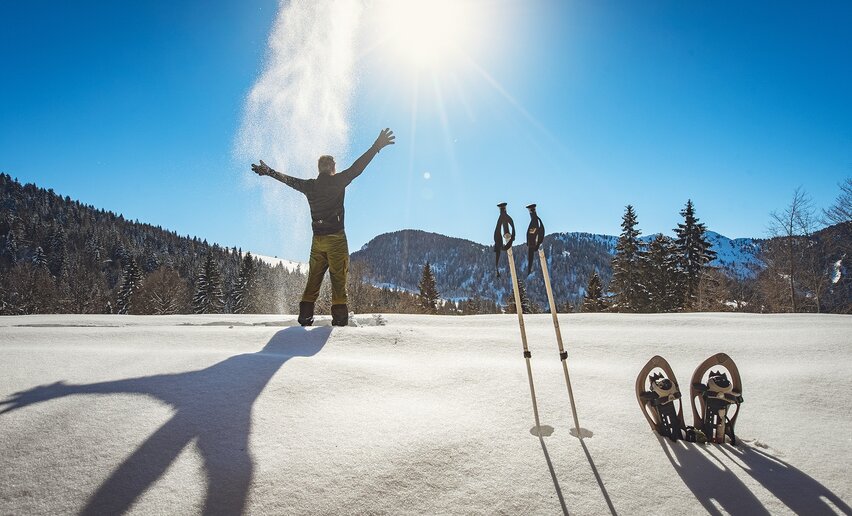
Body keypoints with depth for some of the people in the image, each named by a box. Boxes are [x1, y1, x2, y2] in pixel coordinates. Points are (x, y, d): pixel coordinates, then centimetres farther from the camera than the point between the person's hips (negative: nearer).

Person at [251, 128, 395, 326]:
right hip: (336, 238, -4)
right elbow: (357, 167, -10)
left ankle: (305, 314, 9)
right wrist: (377, 146, -9)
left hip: (317, 239, 5)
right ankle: (339, 316, -5)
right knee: (338, 279, -2)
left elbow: (287, 179, 23)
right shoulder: (338, 181, -5)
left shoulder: (309, 186, 9)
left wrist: (268, 172, 39)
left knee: (313, 279, 11)